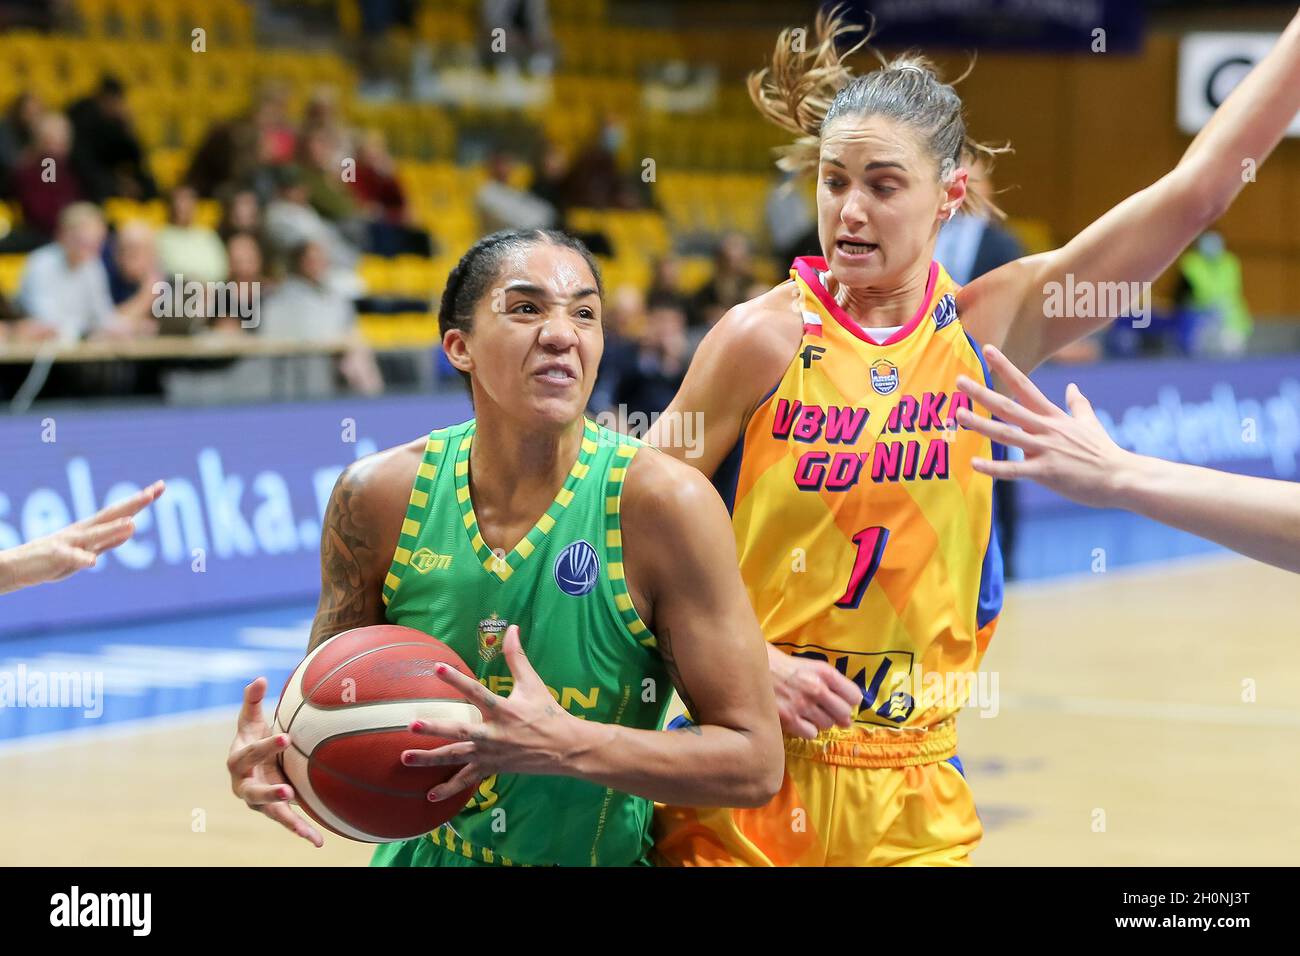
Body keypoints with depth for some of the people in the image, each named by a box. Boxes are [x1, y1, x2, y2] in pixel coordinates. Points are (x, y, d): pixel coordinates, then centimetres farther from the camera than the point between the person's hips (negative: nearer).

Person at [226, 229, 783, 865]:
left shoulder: (662, 502, -16)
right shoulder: (378, 496, -7)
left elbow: (756, 763, -15)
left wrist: (563, 745, -26)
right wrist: (281, 751, -15)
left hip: (604, 855, -3)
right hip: (422, 852, 3)